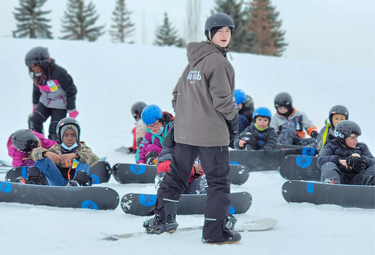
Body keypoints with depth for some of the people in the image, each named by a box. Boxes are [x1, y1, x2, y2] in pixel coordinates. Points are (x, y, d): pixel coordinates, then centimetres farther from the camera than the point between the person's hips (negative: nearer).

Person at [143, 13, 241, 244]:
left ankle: (163, 219, 22)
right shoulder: (218, 62, -14)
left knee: (177, 174, 17)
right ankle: (216, 231, 1)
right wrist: (234, 118, -2)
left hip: (184, 130, 8)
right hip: (211, 132, -8)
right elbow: (222, 98, -18)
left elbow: (179, 92, 17)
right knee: (219, 180, 0)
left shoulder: (194, 60, 12)